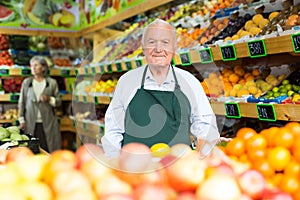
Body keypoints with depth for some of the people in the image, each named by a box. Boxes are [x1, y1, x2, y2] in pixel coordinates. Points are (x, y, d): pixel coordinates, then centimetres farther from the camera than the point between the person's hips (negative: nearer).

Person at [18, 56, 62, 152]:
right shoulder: (26, 82, 7)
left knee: (49, 150, -2)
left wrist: (49, 99, -12)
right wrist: (21, 119, 3)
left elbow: (59, 101, 8)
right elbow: (21, 102, 9)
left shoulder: (52, 82, 5)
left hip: (48, 123, -1)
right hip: (30, 123, 1)